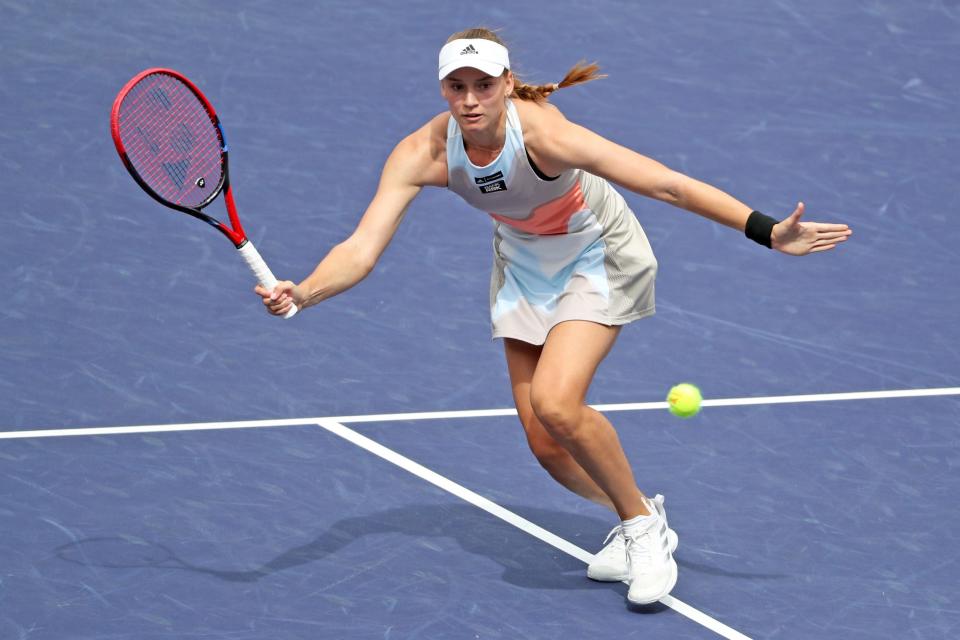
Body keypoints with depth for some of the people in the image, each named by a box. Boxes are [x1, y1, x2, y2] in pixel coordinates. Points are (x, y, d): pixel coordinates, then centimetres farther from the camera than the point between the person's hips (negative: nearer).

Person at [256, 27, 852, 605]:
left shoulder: (543, 134, -36)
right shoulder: (423, 154, -25)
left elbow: (669, 185, -37)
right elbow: (361, 249, -30)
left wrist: (769, 231, -42)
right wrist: (300, 293, -51)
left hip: (598, 258, -5)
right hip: (523, 266, 5)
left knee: (555, 404, -26)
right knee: (546, 443, 2)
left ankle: (642, 523, -2)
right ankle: (638, 518, 30)